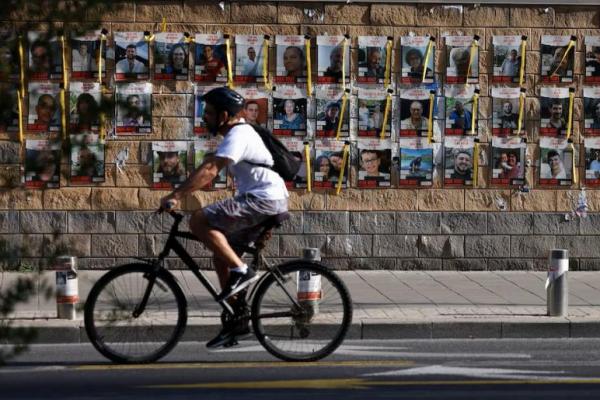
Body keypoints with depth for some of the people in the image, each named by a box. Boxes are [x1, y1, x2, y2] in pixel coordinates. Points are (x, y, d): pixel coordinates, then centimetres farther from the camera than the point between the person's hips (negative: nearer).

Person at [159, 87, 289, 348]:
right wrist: (181, 194, 14)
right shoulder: (239, 133, 19)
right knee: (221, 256, 11)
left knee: (199, 221, -19)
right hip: (268, 202, 10)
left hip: (263, 200, -10)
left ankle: (241, 271, -16)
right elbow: (209, 171, 22)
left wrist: (176, 195, -29)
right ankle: (238, 321, 14)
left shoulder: (238, 136, -14)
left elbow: (209, 170, -26)